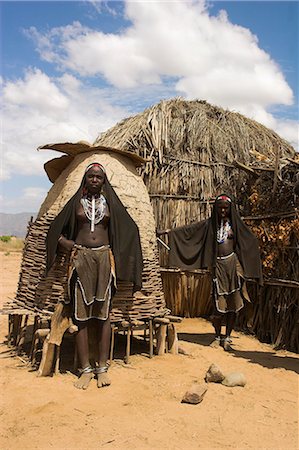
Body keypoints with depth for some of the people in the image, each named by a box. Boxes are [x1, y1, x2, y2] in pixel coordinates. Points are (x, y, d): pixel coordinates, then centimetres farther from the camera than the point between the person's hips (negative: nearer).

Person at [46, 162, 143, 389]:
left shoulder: (110, 202, 10)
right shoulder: (76, 202, 10)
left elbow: (129, 229, 15)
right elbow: (56, 230, 15)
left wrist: (117, 254, 7)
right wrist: (69, 245, 0)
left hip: (104, 258, 0)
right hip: (81, 259, 0)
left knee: (103, 313, 0)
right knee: (81, 314, -2)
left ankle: (102, 367, 8)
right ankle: (86, 369, 5)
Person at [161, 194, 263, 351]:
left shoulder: (235, 223, 7)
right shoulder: (209, 224, 8)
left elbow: (251, 241, 7)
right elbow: (189, 229, 3)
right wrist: (171, 231, -6)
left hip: (233, 264, 0)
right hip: (218, 266, 0)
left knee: (233, 304, 1)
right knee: (219, 305, -2)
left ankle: (227, 338, 12)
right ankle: (218, 337, 16)